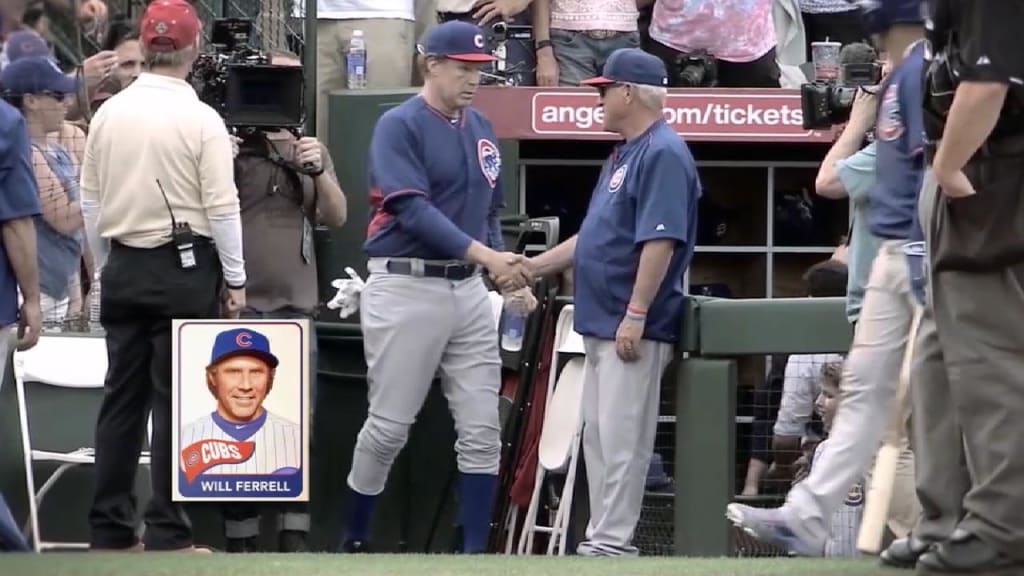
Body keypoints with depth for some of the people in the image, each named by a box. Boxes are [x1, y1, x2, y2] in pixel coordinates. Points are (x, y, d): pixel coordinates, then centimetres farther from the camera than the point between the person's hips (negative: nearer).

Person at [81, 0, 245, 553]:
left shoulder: (108, 113, 1)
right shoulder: (201, 119, -12)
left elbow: (90, 200, 8)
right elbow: (222, 207, -11)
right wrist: (234, 279, -1)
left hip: (123, 267, 4)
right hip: (183, 267, -4)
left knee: (121, 396, 10)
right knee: (175, 401, 0)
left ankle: (109, 528, 11)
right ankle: (166, 533, 0)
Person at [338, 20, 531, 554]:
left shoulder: (481, 129, 13)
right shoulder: (400, 126, -8)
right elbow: (413, 209, -19)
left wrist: (507, 270, 3)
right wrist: (484, 254, -28)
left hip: (468, 289, 6)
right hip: (406, 289, -6)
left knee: (482, 429, 1)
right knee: (389, 426, 0)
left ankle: (476, 552, 5)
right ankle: (352, 542, 16)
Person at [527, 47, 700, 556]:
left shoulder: (663, 154, -13)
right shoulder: (625, 153, 19)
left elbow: (661, 241, -21)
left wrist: (635, 315, -24)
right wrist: (532, 267, 25)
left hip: (632, 329, -10)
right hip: (601, 324, 10)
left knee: (621, 439, -9)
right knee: (598, 437, 12)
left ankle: (612, 543, -8)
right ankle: (601, 538, 17)